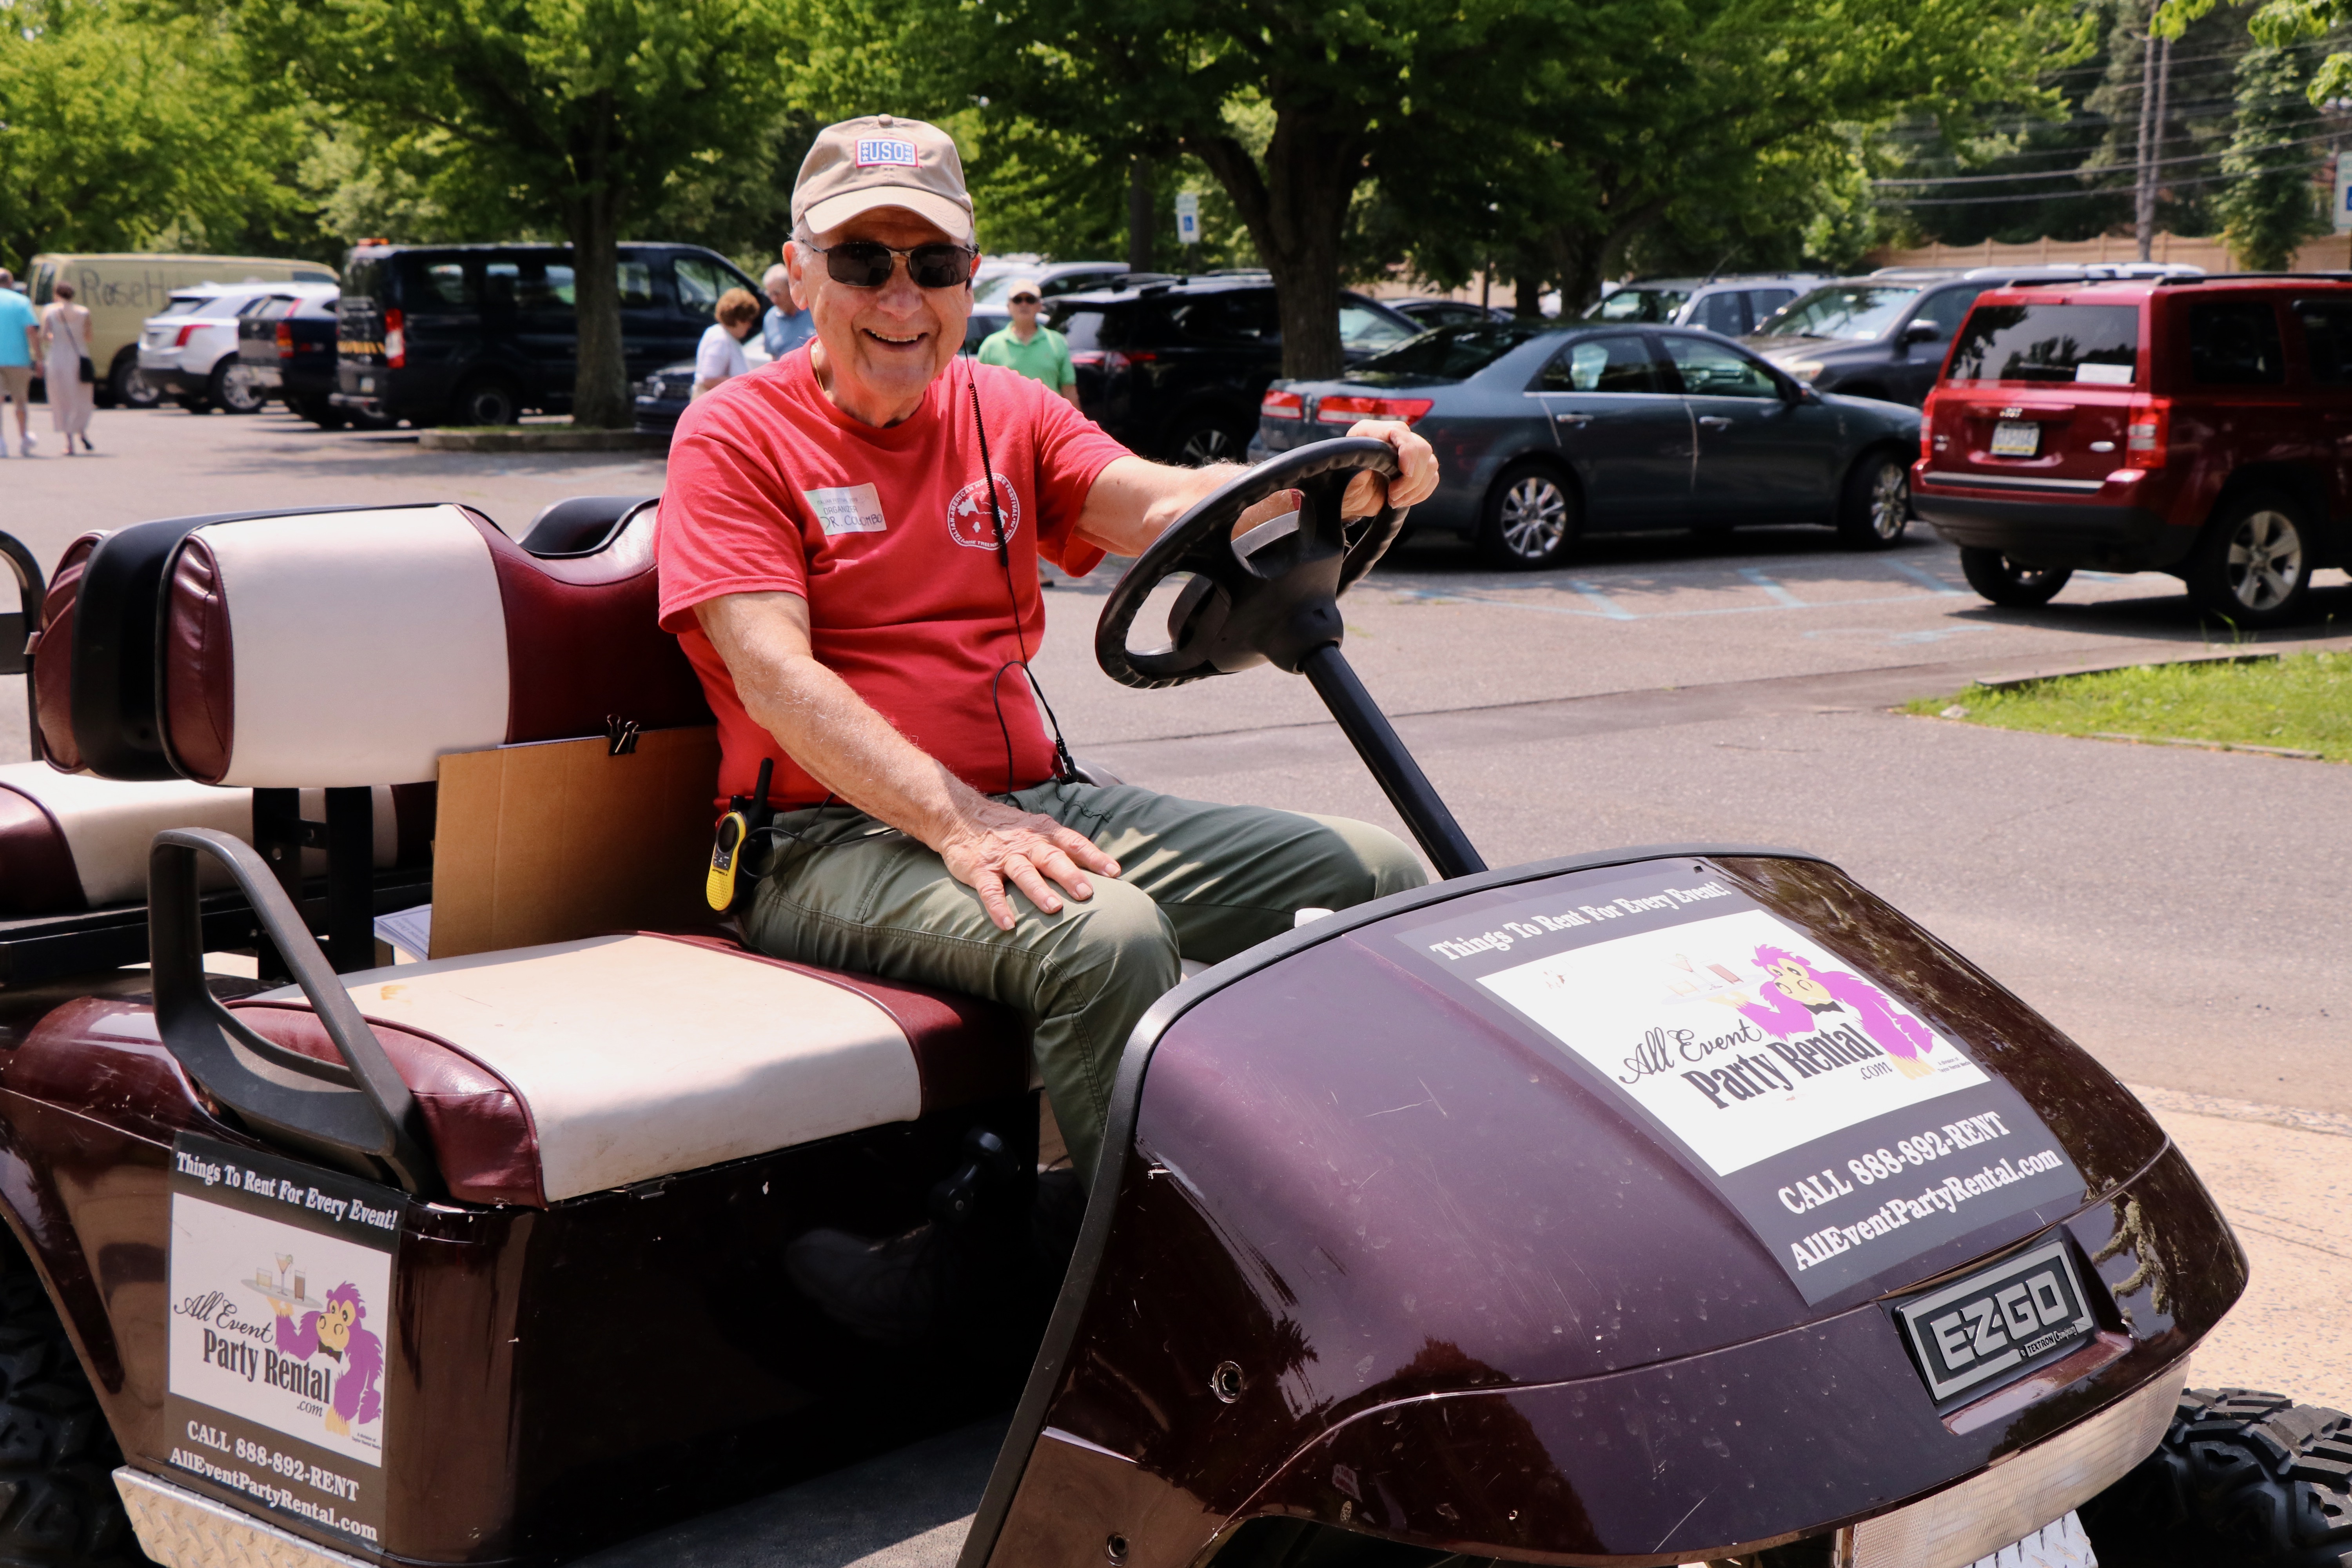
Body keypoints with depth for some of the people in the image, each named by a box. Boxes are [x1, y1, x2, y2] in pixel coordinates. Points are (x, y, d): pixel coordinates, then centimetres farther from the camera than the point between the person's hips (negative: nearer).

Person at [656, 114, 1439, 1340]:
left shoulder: (1005, 415, 16)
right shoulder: (734, 436, 0)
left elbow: (1160, 507, -2)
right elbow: (775, 675, -13)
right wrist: (954, 818, -27)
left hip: (1034, 803, 7)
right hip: (832, 838, -6)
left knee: (1379, 873, -5)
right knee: (1105, 935, -35)